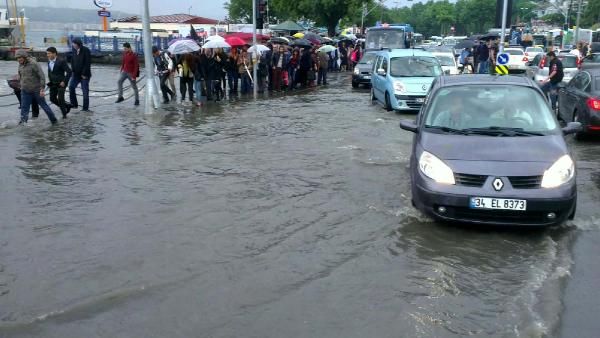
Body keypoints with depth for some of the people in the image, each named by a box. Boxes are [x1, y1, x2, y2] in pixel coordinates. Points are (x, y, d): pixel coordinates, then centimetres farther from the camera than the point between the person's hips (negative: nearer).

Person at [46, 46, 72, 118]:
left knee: (60, 99, -6)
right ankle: (67, 106, 27)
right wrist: (50, 80, 12)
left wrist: (64, 81, -19)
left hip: (60, 84, -7)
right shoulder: (49, 62, 6)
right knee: (52, 99, 8)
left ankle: (64, 114, 12)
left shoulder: (61, 61, -16)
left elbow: (69, 71, -17)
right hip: (53, 84, 7)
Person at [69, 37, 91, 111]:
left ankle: (85, 107, 5)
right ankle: (74, 104, 8)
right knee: (71, 87, -5)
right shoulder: (74, 50, 6)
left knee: (85, 91, -2)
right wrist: (73, 70, 2)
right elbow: (72, 61, 15)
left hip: (84, 75, -6)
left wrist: (84, 74, -16)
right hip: (76, 74, 6)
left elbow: (88, 63, -16)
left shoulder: (86, 50, -13)